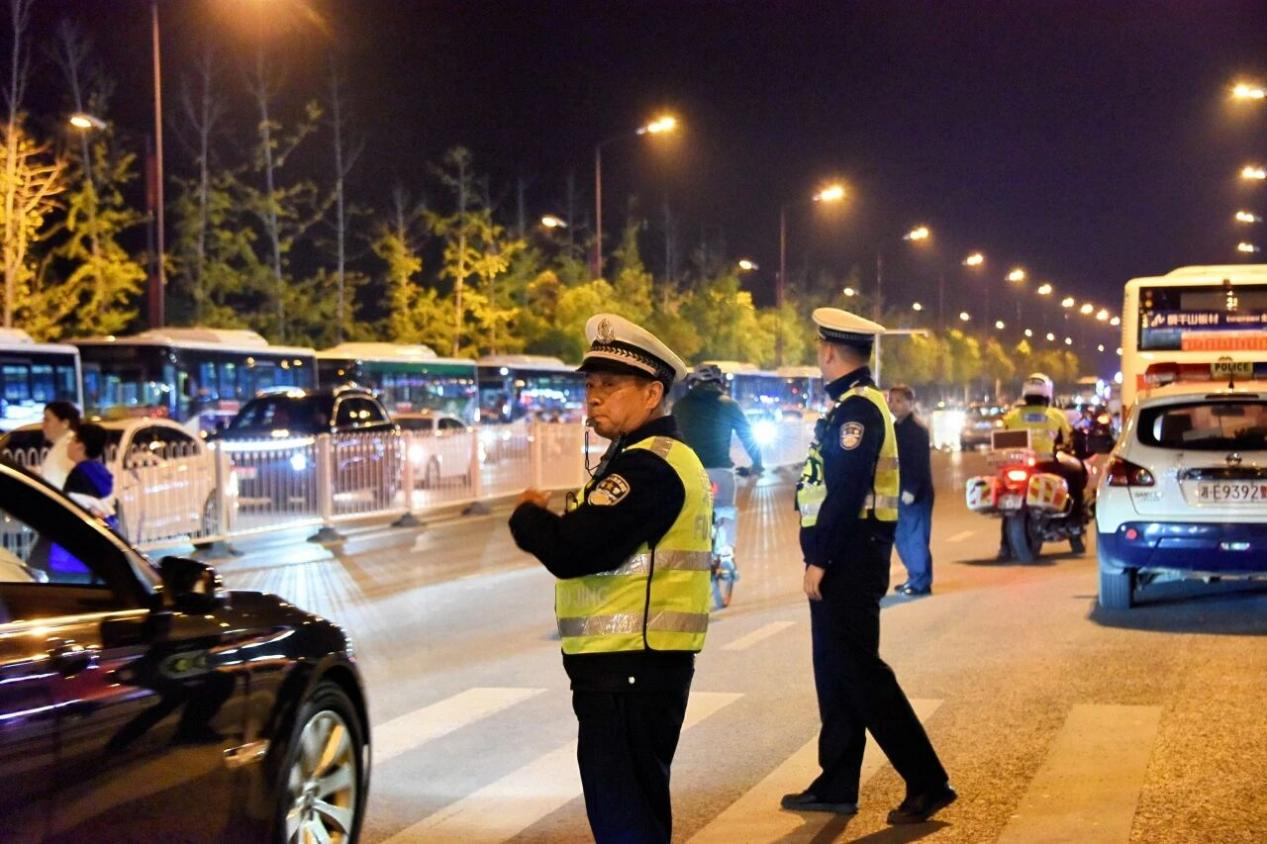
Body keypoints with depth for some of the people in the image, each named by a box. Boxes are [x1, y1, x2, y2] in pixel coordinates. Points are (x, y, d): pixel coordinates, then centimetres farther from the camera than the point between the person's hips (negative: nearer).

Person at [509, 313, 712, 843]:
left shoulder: (649, 466, -19)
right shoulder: (651, 456, 17)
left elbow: (570, 552, -26)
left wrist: (528, 515, -8)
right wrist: (554, 520, -1)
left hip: (628, 670, -11)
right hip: (630, 664, 11)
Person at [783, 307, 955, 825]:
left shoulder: (857, 408, -16)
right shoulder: (855, 404, 16)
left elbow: (845, 491, -24)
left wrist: (818, 561, -22)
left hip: (848, 561, -10)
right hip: (847, 560, 10)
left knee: (858, 671, -7)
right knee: (837, 672, 13)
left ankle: (928, 783, -3)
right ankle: (836, 787, 21)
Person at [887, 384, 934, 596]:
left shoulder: (918, 429, -12)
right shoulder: (896, 427, 15)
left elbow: (921, 463, -19)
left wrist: (911, 489, -24)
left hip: (915, 493, -9)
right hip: (900, 491, 9)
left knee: (916, 537, -6)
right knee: (901, 537, 14)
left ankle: (921, 583, -1)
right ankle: (914, 578, 24)